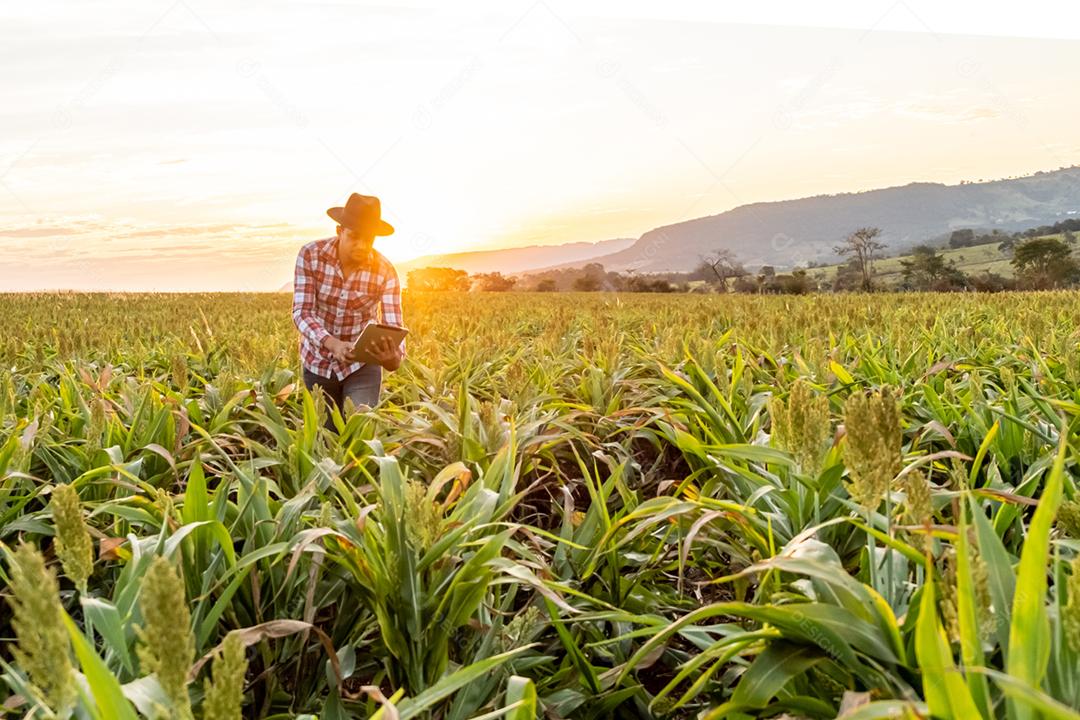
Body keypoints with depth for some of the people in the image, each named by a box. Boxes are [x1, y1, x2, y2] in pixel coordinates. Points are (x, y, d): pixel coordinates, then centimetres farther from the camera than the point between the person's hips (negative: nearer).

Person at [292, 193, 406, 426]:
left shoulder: (385, 272, -18)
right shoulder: (310, 255, -17)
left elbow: (394, 328, -21)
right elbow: (302, 312, -21)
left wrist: (395, 358, -44)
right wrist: (333, 344, -40)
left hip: (362, 363, -1)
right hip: (318, 360, 2)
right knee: (325, 432, 16)